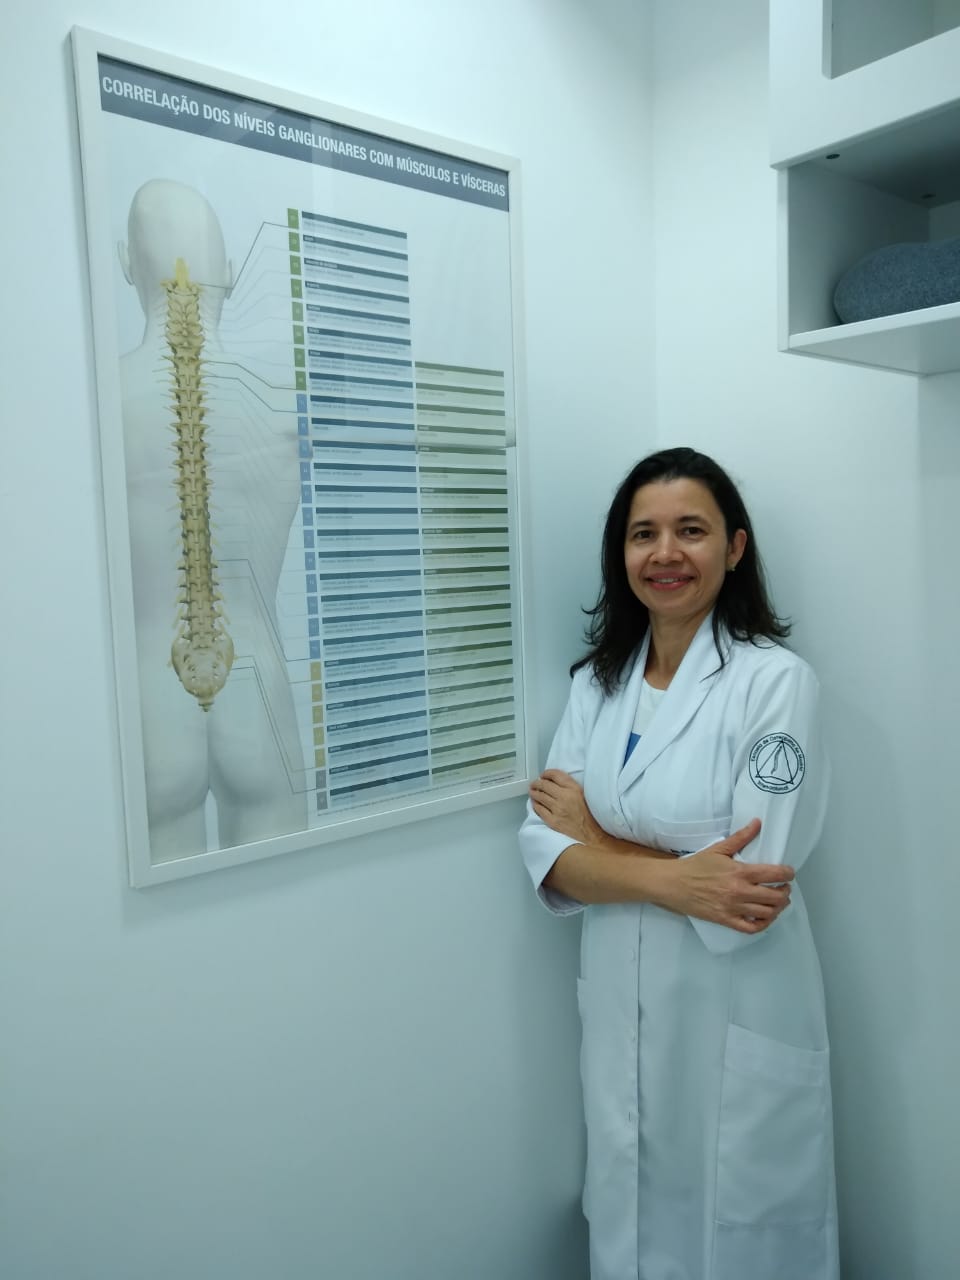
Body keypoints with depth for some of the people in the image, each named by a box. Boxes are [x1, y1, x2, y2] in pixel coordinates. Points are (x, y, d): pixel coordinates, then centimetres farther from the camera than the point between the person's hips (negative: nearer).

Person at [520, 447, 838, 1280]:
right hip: (620, 1011, 4)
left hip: (739, 1019, -4)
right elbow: (547, 853, -5)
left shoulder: (776, 680, -15)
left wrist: (591, 833, -11)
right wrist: (669, 879, -22)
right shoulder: (596, 682, 1)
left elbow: (748, 889, -19)